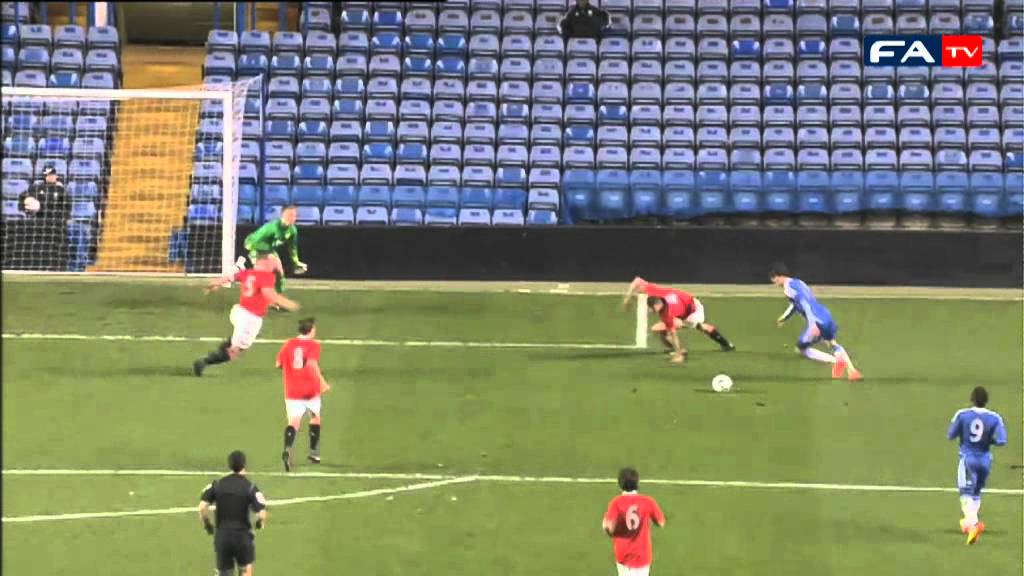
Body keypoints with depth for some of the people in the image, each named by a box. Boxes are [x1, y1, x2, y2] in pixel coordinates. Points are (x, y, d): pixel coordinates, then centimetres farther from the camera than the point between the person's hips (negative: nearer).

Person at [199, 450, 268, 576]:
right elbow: (262, 514, -15)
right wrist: (260, 523, 8)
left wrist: (207, 525, 9)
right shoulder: (250, 487, -8)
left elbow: (202, 507, -8)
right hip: (242, 536, -2)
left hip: (221, 536, 2)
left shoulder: (216, 485, 0)